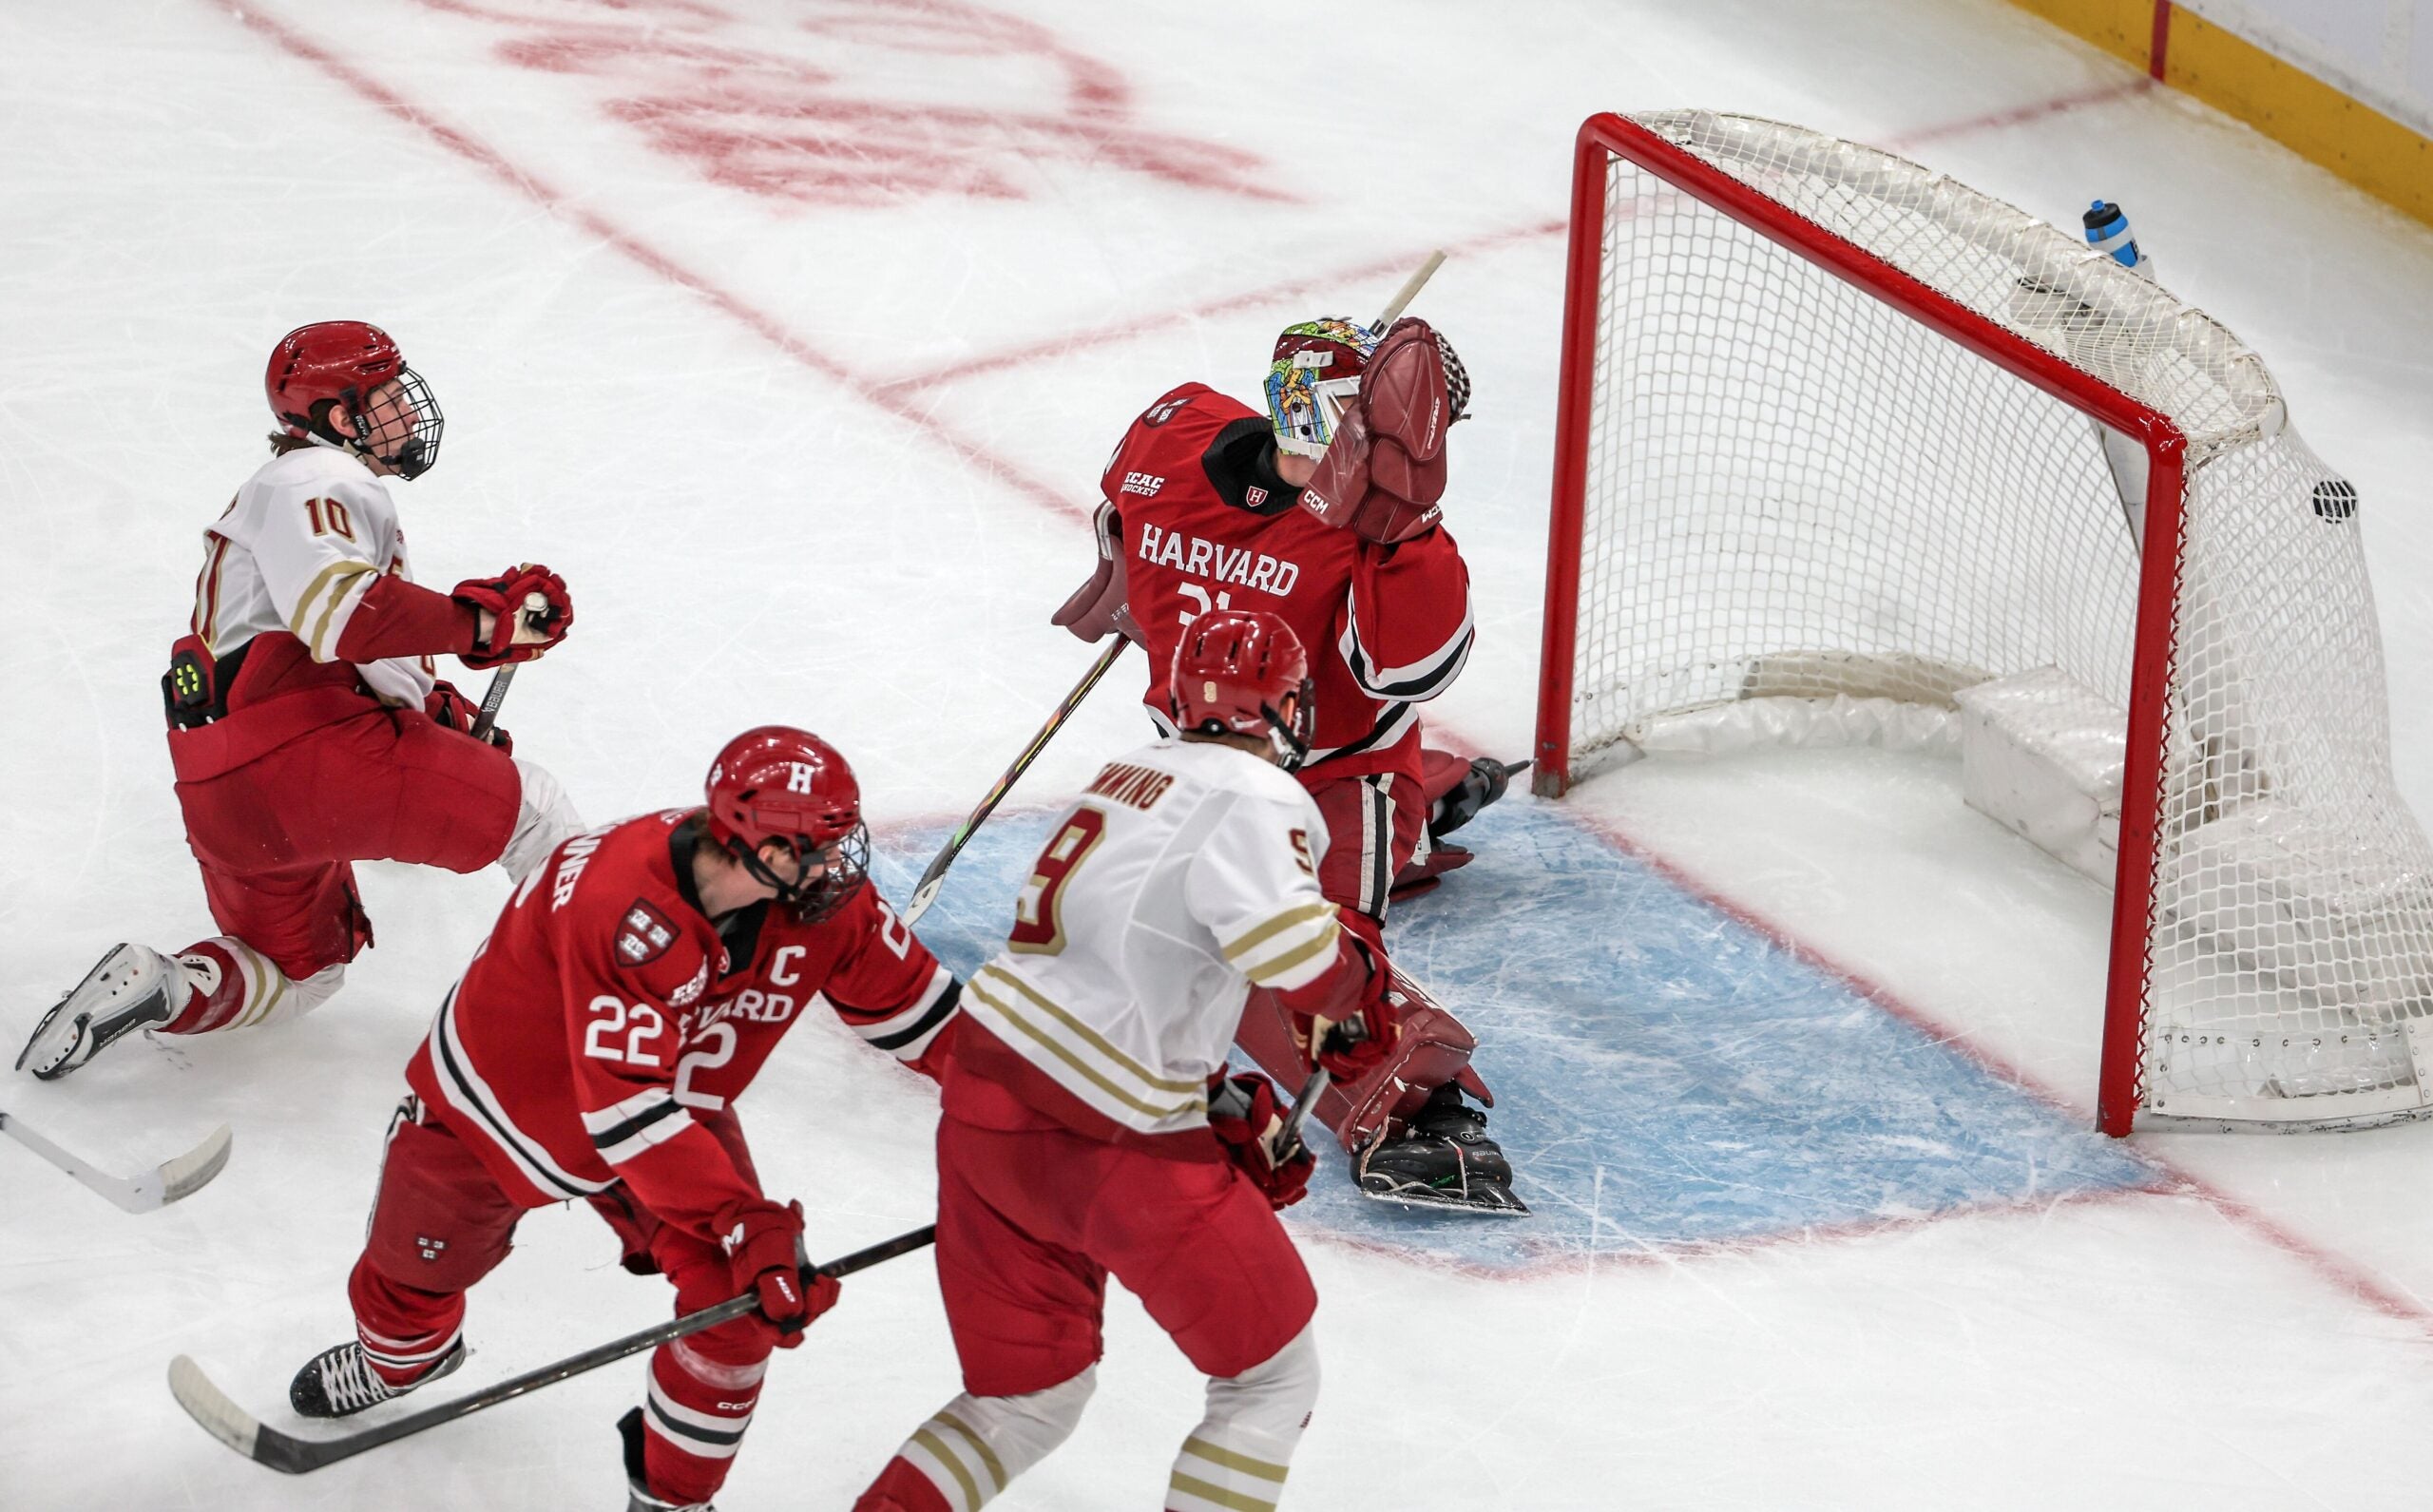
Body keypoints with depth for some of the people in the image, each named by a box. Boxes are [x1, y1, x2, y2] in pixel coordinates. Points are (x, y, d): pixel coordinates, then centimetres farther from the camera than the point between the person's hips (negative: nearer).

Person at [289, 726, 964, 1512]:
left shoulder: (826, 899, -23)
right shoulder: (621, 905, -44)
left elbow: (910, 1002, -6)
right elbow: (624, 1109, -44)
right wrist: (746, 1225, -47)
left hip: (675, 1099, 4)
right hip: (502, 1092, -4)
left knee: (741, 1292, -12)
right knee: (417, 1264, 17)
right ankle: (398, 1354, 57)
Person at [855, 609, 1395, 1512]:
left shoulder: (1134, 778, 18)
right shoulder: (1255, 797, -10)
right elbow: (1294, 949, -27)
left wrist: (1226, 1113, 20)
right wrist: (1354, 1002, -5)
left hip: (983, 1101, 8)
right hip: (1107, 1144, -8)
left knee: (1030, 1398, 23)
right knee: (1273, 1377, 9)